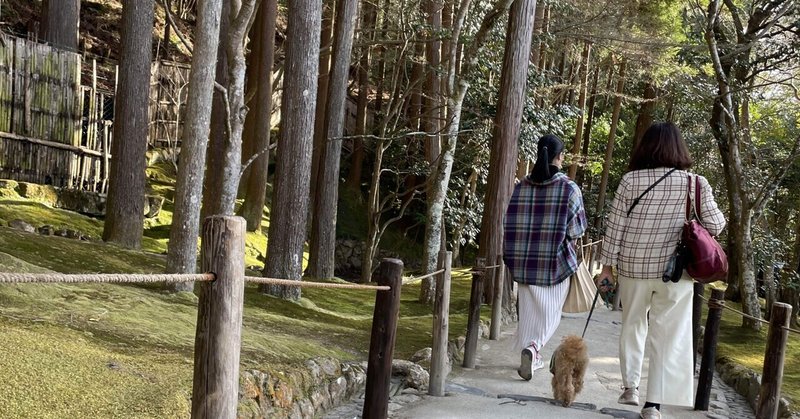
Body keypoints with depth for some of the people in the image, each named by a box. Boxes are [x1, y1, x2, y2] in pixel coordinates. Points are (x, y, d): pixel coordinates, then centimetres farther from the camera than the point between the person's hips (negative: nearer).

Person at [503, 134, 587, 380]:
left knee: (528, 310, 15)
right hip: (556, 262, -3)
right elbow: (576, 230, -8)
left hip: (524, 261, 3)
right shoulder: (569, 189, -10)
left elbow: (510, 224, 3)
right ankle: (533, 348, -13)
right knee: (550, 312, 9)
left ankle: (533, 358, 21)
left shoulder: (521, 187, 0)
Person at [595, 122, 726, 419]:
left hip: (633, 267, 1)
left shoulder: (631, 180, -4)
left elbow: (615, 225, -3)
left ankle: (630, 386, 28)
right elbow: (715, 226, 0)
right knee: (669, 334, 5)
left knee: (633, 325, 20)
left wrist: (607, 265, 5)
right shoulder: (695, 183, -5)